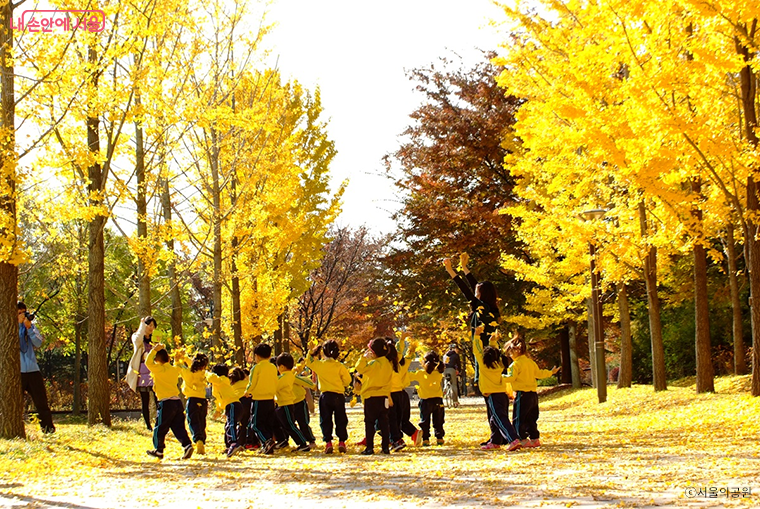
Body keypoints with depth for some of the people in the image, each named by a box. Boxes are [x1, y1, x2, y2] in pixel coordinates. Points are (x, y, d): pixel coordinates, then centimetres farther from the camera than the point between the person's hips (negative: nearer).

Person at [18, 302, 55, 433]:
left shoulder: (31, 326, 11)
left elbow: (38, 343, 0)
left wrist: (29, 328, -11)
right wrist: (19, 324, -15)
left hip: (33, 370, 3)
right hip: (17, 372, -3)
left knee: (41, 401, 4)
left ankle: (48, 427, 10)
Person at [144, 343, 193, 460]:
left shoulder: (160, 370, -7)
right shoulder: (175, 370, 12)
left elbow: (148, 362, -12)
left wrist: (154, 350, -4)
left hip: (166, 402, -6)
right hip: (177, 401, 6)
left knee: (160, 428, 5)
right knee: (178, 426, 6)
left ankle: (158, 451, 12)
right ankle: (187, 445, -10)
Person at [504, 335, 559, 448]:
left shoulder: (516, 364, -11)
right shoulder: (531, 362, 12)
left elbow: (511, 377, -18)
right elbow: (539, 373, 21)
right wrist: (551, 372, 37)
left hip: (522, 394, -8)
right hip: (533, 394, 8)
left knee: (518, 418, -2)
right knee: (531, 418, 14)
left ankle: (523, 440, -5)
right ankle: (534, 439, 14)